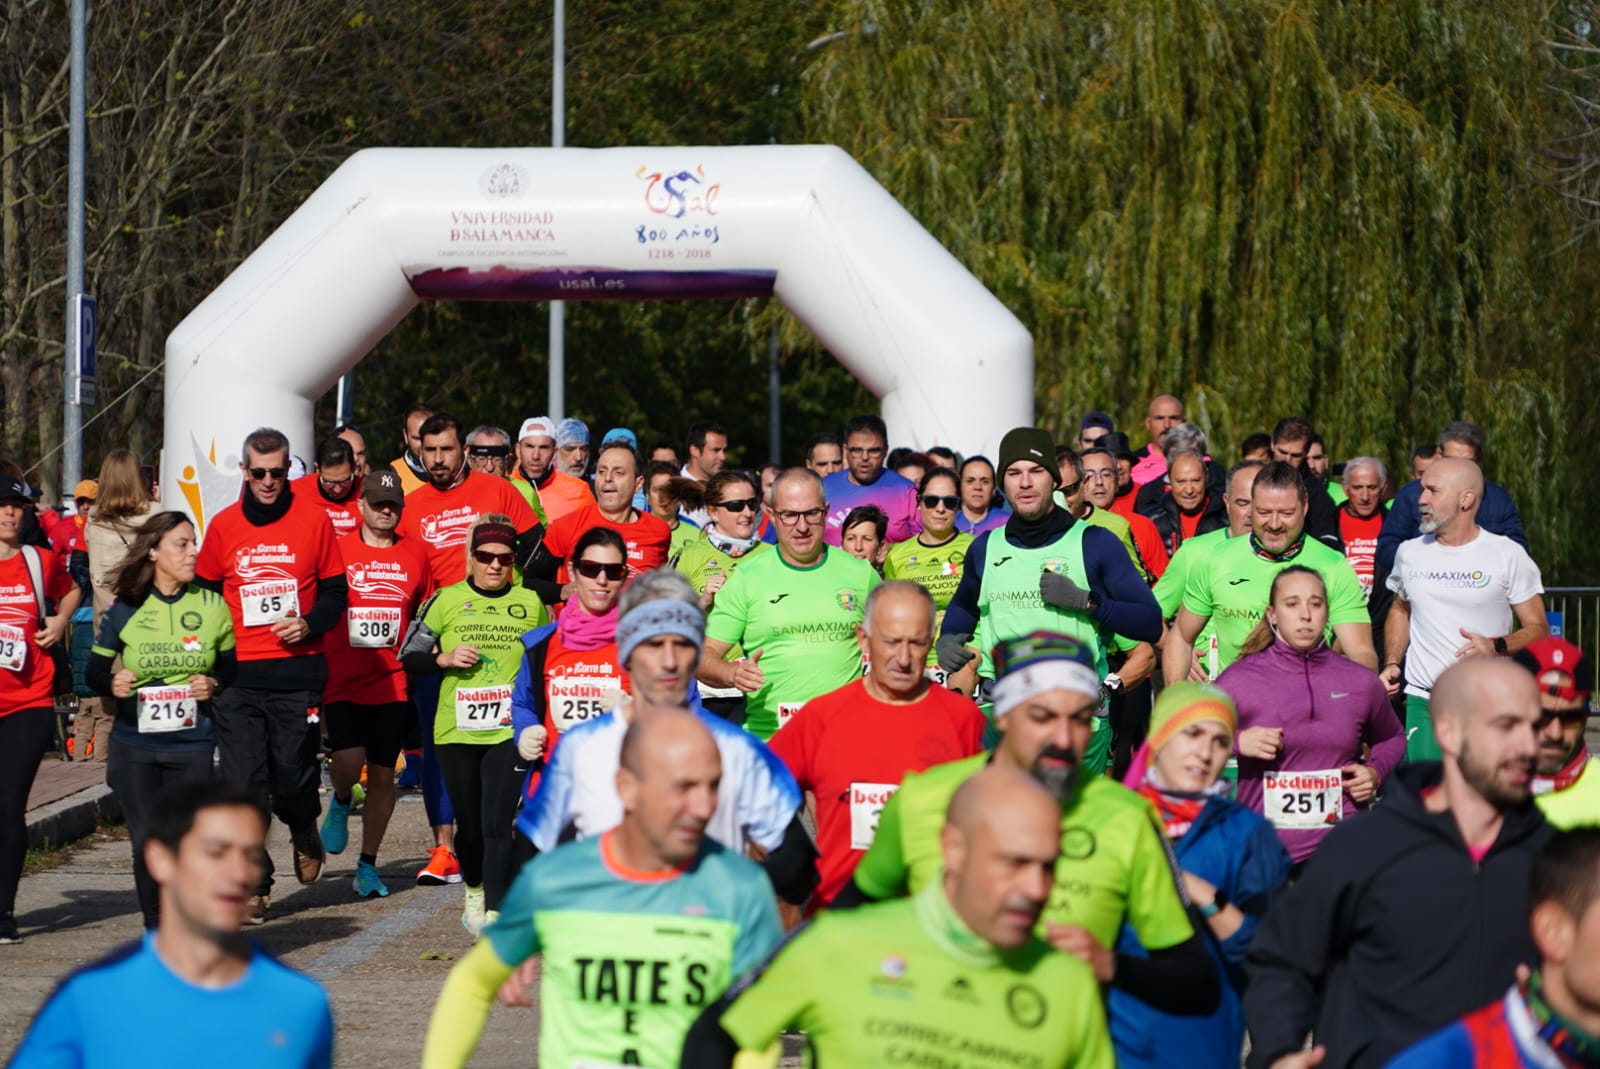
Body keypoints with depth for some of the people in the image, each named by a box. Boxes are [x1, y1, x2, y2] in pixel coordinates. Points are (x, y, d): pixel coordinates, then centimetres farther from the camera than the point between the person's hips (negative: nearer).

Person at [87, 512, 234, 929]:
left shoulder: (211, 604, 3)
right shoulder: (126, 608, 1)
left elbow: (234, 665, 11)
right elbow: (94, 669, 6)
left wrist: (214, 684, -10)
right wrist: (112, 683, -15)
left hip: (192, 745, 0)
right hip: (135, 745, 0)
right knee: (147, 844, 0)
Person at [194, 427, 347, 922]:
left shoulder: (313, 519, 3)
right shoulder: (223, 525, 7)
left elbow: (335, 590, 8)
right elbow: (203, 594, 15)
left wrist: (310, 624, -10)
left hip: (297, 671, -1)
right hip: (238, 674, 1)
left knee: (294, 776, -2)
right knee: (242, 784, -3)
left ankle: (304, 830, 32)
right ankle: (253, 884, 6)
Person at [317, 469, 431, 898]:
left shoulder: (415, 555, 8)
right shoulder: (337, 549, 0)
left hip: (392, 683, 3)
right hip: (343, 681, -2)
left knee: (383, 774, 4)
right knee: (348, 760, -20)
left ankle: (368, 866, 17)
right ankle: (341, 803, 17)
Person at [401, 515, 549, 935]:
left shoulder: (531, 604, 7)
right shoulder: (446, 601, 3)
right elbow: (408, 656, 5)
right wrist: (446, 659, -10)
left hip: (508, 730, -1)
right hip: (456, 730, 1)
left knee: (497, 824, -12)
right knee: (468, 824, 10)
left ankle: (495, 912, -12)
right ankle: (474, 891, 37)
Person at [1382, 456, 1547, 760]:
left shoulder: (1508, 555, -2)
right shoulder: (1410, 553, 10)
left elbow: (1538, 628, 0)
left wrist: (1496, 647, -18)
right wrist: (1391, 664, 11)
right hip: (1422, 702, 3)